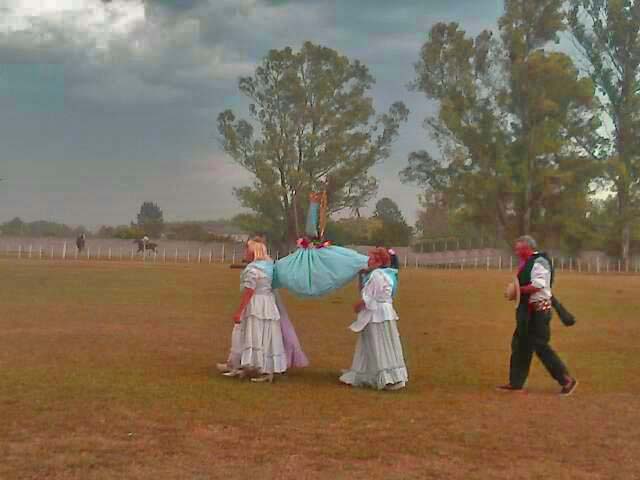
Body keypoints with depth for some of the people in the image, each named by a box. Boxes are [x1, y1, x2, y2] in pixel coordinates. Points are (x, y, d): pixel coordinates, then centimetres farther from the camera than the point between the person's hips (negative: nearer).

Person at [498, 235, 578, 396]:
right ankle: (516, 383, 19)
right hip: (528, 310, 10)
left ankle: (567, 380, 3)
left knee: (541, 346, -7)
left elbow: (537, 285, -26)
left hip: (539, 310, -10)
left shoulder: (539, 262, -16)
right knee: (520, 344, 11)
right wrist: (516, 292, 1)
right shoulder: (527, 263, 14)